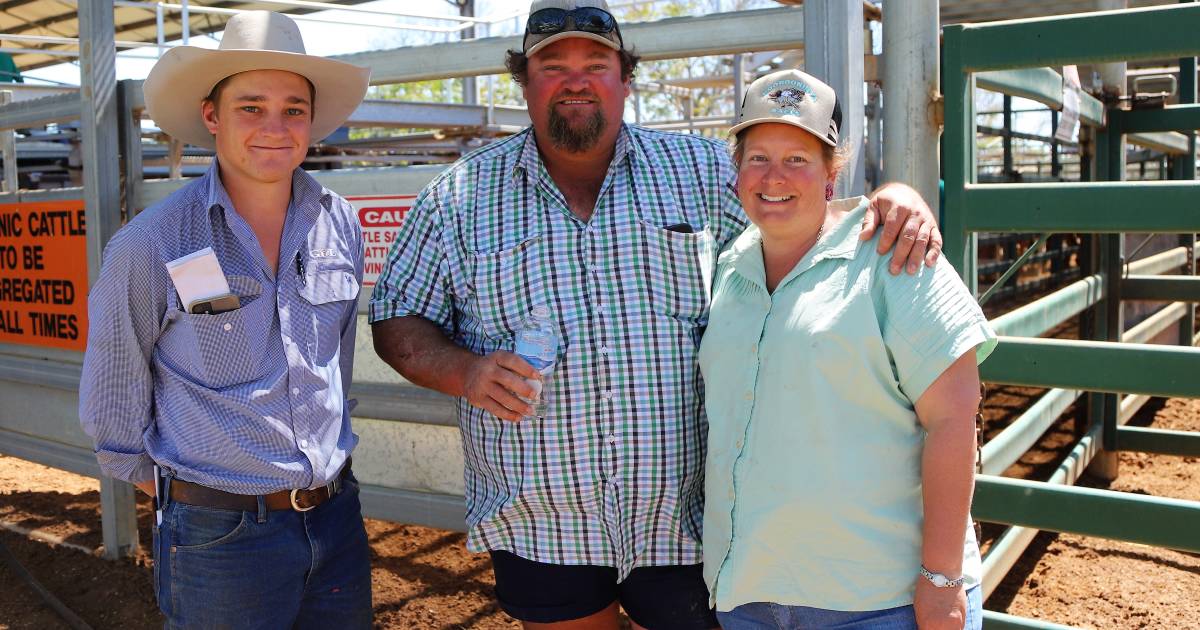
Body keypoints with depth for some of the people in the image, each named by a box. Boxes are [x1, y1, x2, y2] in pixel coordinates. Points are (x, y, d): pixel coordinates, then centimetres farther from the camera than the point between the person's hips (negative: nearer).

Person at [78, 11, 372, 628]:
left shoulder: (339, 224, 0)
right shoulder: (149, 245, -13)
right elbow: (112, 395, 0)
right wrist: (157, 480, 9)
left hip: (338, 515, 5)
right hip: (220, 532, -4)